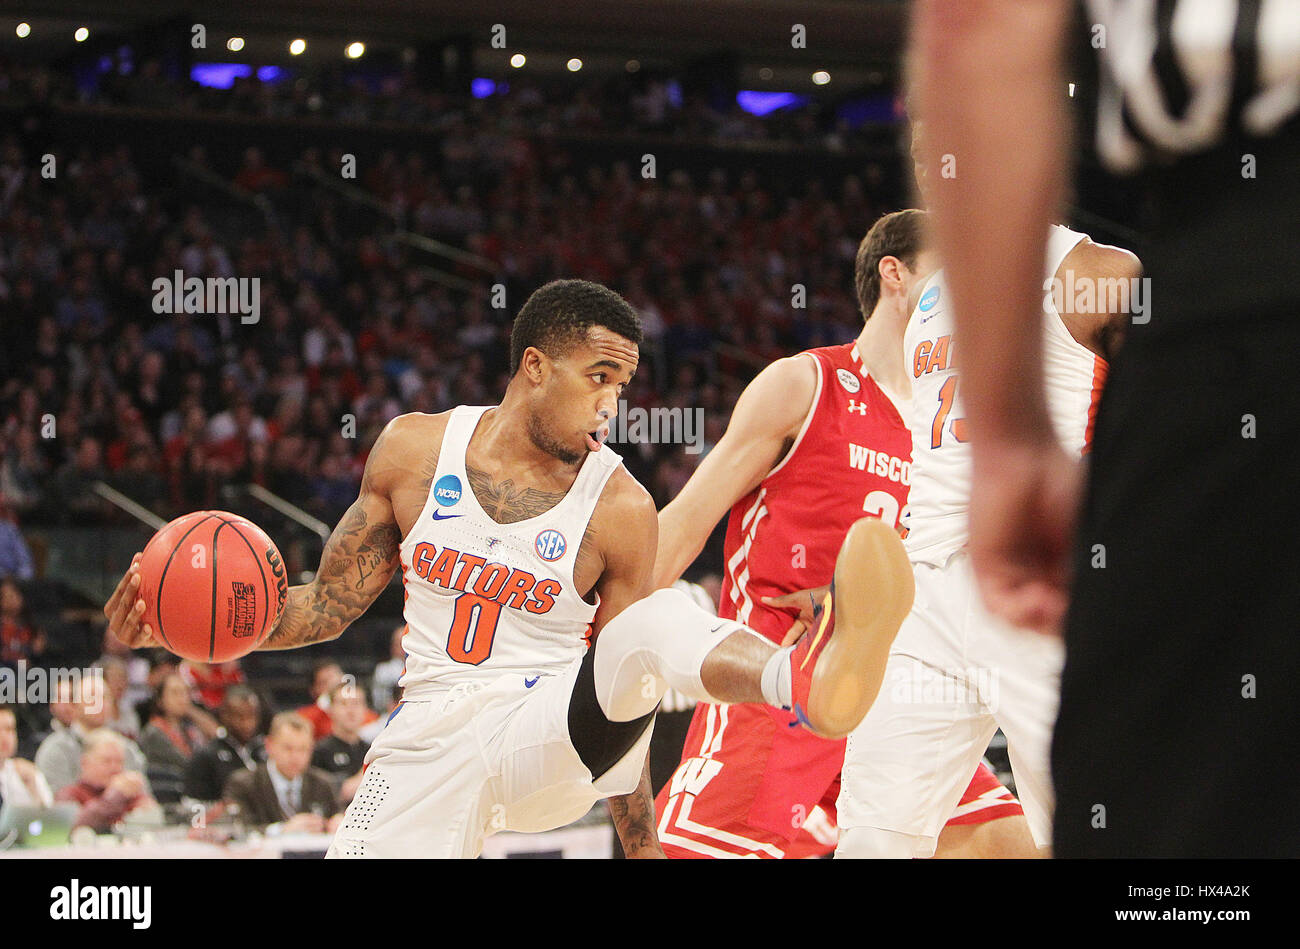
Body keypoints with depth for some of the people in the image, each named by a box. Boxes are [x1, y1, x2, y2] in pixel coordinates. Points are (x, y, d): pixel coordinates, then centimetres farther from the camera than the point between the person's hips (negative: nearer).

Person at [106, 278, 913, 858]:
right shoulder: (414, 449, 3)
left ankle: (808, 678, -64)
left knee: (657, 625, -34)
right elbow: (330, 605, 11)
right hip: (432, 742, 3)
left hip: (553, 737, -3)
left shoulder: (621, 510, -4)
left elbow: (619, 699, 2)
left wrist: (643, 846, 4)